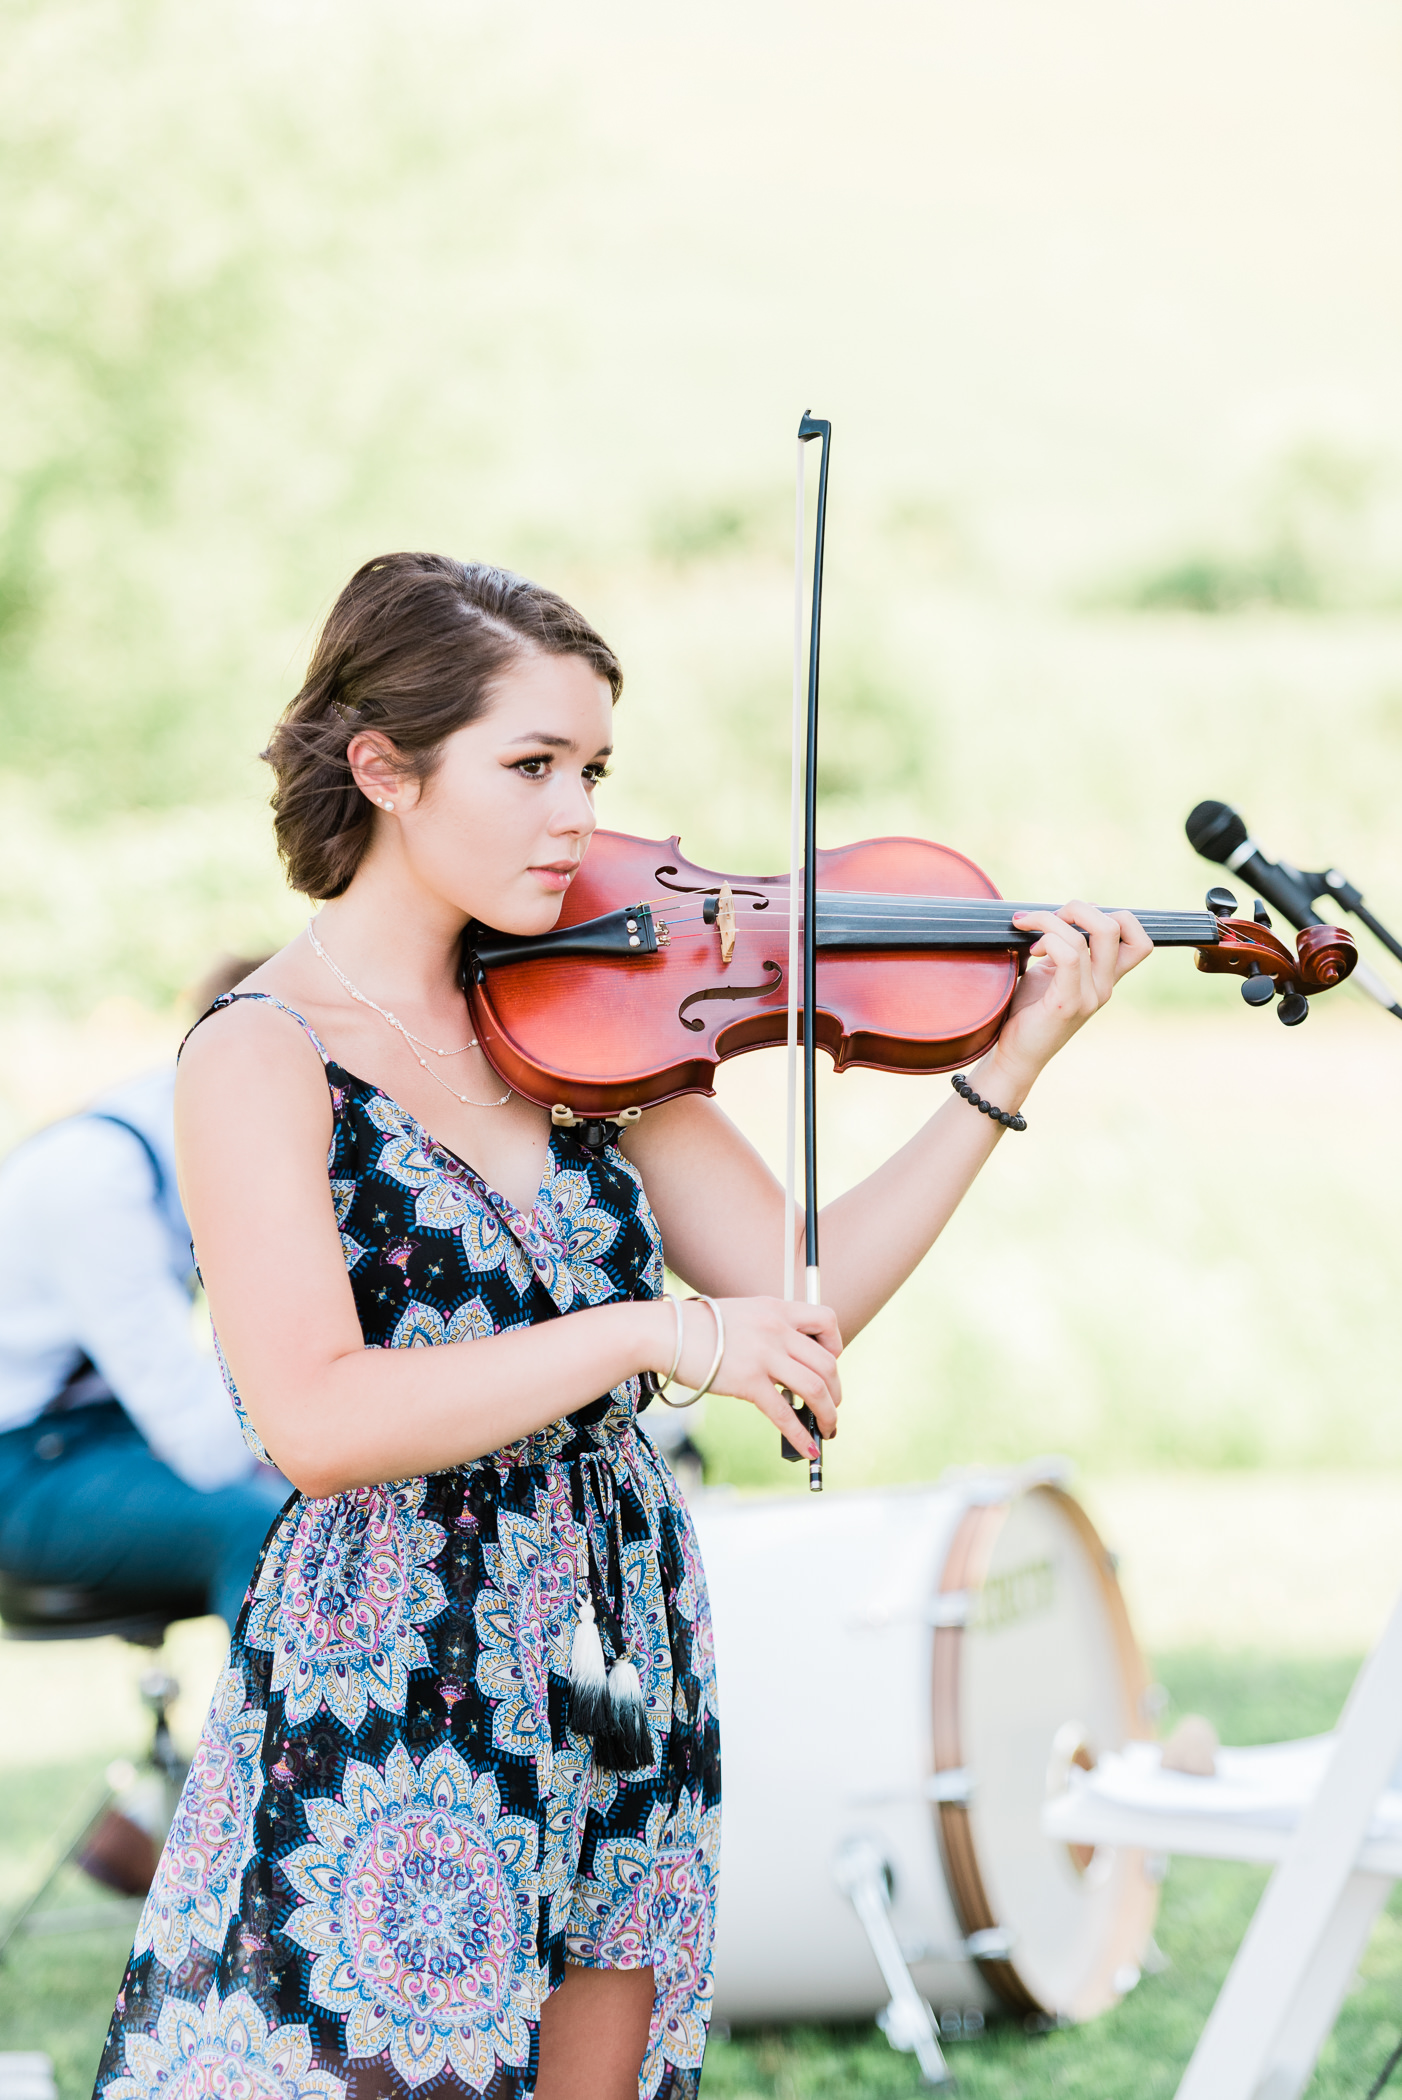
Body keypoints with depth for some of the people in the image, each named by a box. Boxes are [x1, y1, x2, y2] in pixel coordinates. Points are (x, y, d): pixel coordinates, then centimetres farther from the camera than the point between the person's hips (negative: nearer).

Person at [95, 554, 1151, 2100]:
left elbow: (805, 1293, 4)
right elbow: (314, 1420, -24)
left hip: (620, 1669, 6)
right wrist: (654, 1335, -28)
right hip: (387, 1718, -6)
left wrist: (1011, 1063, -4)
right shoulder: (266, 1058, -11)